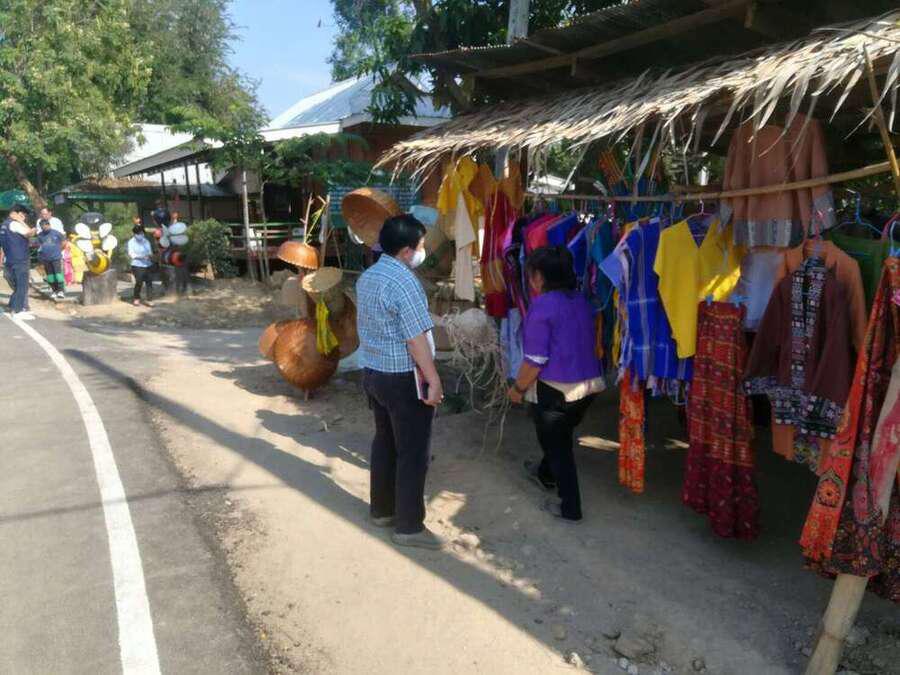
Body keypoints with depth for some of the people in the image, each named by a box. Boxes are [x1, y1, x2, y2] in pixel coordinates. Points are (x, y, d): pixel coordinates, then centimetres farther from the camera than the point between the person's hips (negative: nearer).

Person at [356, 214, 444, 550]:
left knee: (384, 442, 19)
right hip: (404, 379, -9)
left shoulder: (367, 277, 8)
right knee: (414, 452, 1)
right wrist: (434, 380, -17)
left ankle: (382, 510, 31)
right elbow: (416, 338, -22)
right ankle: (409, 526, 10)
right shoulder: (404, 281, -20)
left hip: (373, 372, 9)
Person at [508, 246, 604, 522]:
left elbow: (535, 360, -19)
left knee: (556, 444, 10)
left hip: (555, 389, -8)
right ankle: (546, 475, 53)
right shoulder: (581, 300, 6)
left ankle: (570, 507, 20)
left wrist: (518, 388, -5)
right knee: (561, 435, 28)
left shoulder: (542, 305, -18)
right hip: (589, 384, 8)